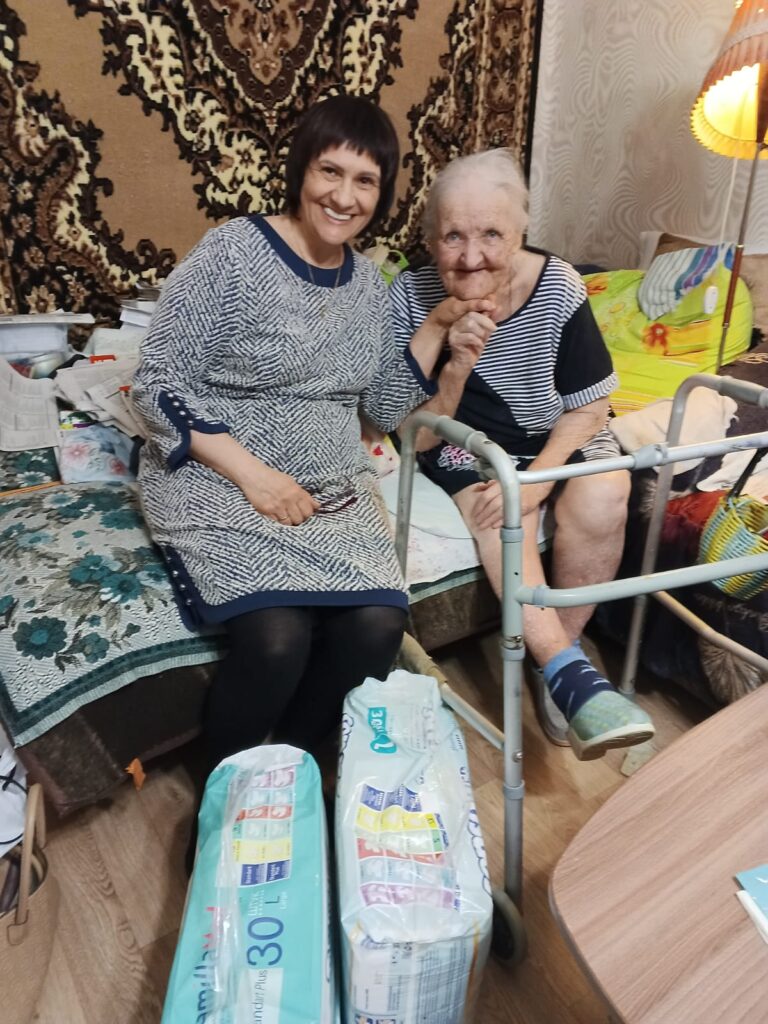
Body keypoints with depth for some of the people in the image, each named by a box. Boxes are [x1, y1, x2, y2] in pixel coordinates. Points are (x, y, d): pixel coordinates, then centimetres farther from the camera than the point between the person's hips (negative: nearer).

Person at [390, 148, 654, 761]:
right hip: (466, 442, 0)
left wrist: (536, 480, -24)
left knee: (601, 501, -27)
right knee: (495, 510, -31)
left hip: (557, 435, 1)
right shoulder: (413, 297, -18)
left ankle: (557, 657, -7)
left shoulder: (557, 286, -19)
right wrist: (457, 369, -33)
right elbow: (418, 439, -15)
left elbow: (587, 407, -8)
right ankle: (567, 668, -22)